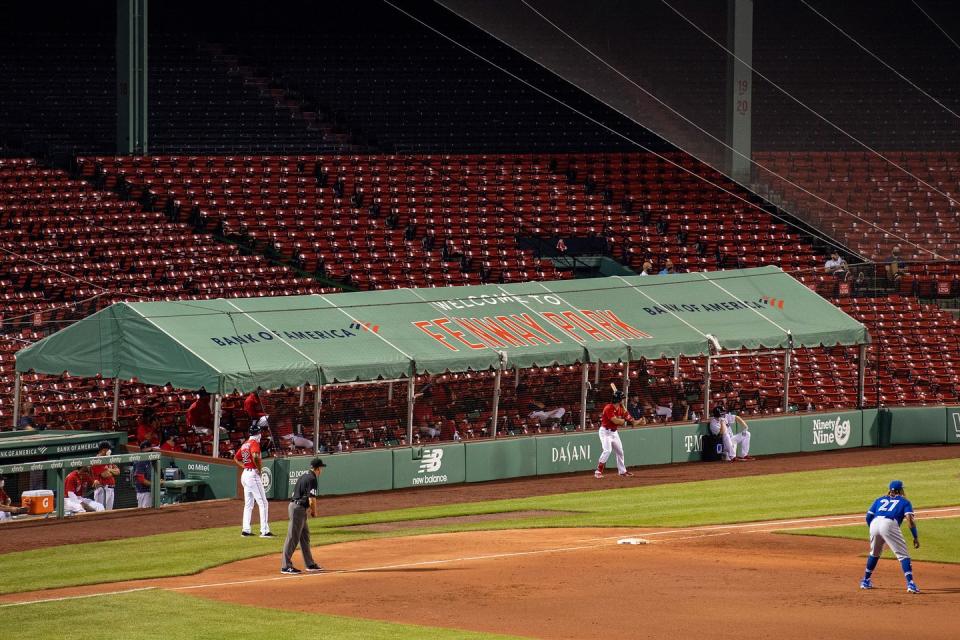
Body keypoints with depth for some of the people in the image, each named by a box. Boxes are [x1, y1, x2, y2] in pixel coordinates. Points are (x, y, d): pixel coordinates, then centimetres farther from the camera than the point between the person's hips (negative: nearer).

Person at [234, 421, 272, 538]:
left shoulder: (245, 444, 15)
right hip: (253, 474, -9)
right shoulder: (254, 443, -11)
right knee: (262, 503, -6)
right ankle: (264, 531, -10)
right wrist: (259, 468, -16)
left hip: (244, 474, 9)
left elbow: (236, 458, 24)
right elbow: (255, 456, -30)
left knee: (248, 504, 14)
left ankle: (245, 530, 11)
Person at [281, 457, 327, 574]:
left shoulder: (303, 477, 15)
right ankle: (286, 566, -7)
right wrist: (314, 512, 0)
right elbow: (312, 499, -18)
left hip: (294, 505, 10)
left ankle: (310, 564, 23)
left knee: (305, 536, 16)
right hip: (298, 509, -10)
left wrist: (311, 508, 18)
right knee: (293, 538, -7)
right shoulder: (312, 480, -14)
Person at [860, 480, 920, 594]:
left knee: (874, 553, 27)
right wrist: (915, 537, 2)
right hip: (890, 525, -4)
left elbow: (868, 517, 22)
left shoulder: (880, 500, 31)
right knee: (903, 555, -3)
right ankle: (910, 583, -18)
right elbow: (910, 519, 4)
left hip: (874, 524, 4)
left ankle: (865, 581, 33)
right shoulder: (904, 502, 20)